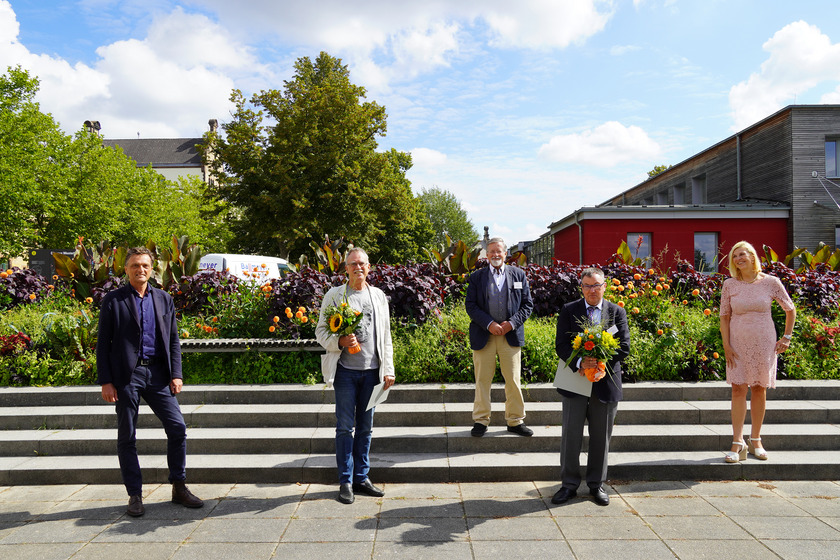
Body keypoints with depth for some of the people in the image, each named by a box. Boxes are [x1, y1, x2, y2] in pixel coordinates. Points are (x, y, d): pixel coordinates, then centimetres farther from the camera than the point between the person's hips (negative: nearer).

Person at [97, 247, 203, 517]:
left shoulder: (164, 299, 11)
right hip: (126, 375, -3)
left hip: (157, 373, 3)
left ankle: (179, 487, 15)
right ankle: (135, 496, 18)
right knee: (127, 437, 5)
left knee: (177, 428, 0)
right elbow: (103, 343, 0)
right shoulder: (113, 301, 2)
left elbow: (173, 340, 12)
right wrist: (105, 381, -6)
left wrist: (176, 374, 3)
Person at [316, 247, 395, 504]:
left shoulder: (379, 296, 11)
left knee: (366, 426, 10)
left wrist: (388, 369, 6)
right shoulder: (334, 295, 2)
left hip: (372, 370, 3)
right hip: (345, 370, -3)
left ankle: (362, 478, 21)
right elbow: (321, 331, 1)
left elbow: (386, 336, 12)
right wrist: (340, 341, -19)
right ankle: (345, 481, 11)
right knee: (345, 427, 1)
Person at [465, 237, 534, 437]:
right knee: (482, 380, 5)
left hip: (511, 336, 1)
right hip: (483, 336, 0)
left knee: (513, 380, 5)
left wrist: (511, 323, -9)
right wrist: (489, 324, -13)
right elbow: (471, 306, 0)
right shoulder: (476, 277, 5)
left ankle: (515, 421, 19)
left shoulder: (519, 275, 8)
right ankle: (481, 421, 16)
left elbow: (527, 304, 6)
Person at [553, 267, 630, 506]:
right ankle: (569, 484, 16)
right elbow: (561, 345, -5)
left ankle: (597, 484, 25)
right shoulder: (568, 311, 3)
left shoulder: (617, 312, 6)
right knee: (570, 435, 3)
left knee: (601, 437, 10)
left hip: (605, 381, 1)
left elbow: (624, 347, -1)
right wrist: (580, 363, -22)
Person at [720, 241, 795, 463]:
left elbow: (790, 310, 10)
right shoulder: (729, 285, 0)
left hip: (764, 344, 0)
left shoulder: (771, 282, -2)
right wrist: (726, 345, -5)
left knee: (759, 390, 7)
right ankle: (738, 444, 0)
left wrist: (786, 337, 6)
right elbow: (724, 317, 2)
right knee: (738, 389, -4)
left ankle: (756, 441, 20)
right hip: (738, 344, 0)